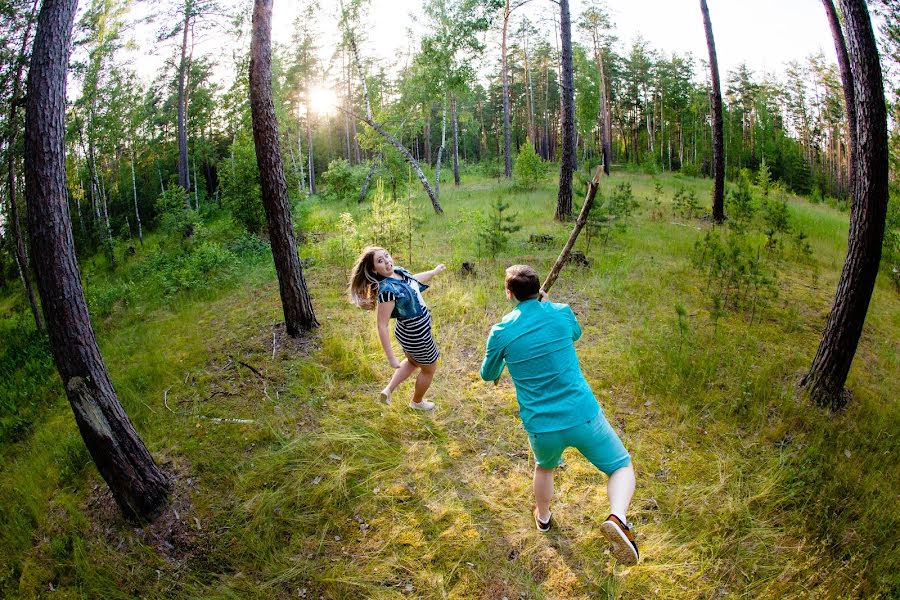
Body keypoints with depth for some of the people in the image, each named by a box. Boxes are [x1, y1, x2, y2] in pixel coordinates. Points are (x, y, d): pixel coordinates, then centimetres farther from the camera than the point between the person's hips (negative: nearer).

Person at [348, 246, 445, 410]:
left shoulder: (399, 271, -9)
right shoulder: (387, 290, -33)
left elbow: (414, 279, 16)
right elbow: (382, 326, -30)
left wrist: (435, 271, 30)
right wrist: (391, 358, -29)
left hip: (410, 332, 8)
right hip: (416, 336, -8)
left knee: (412, 362, 33)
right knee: (429, 369, 20)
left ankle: (388, 389, 33)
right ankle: (417, 402, 44)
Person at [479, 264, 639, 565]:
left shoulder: (501, 332, -4)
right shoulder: (561, 313, -3)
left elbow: (488, 375, 13)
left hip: (541, 429, 2)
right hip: (583, 417, -1)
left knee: (544, 467, 34)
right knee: (621, 467, 16)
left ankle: (543, 518, 54)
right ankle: (617, 518, -11)